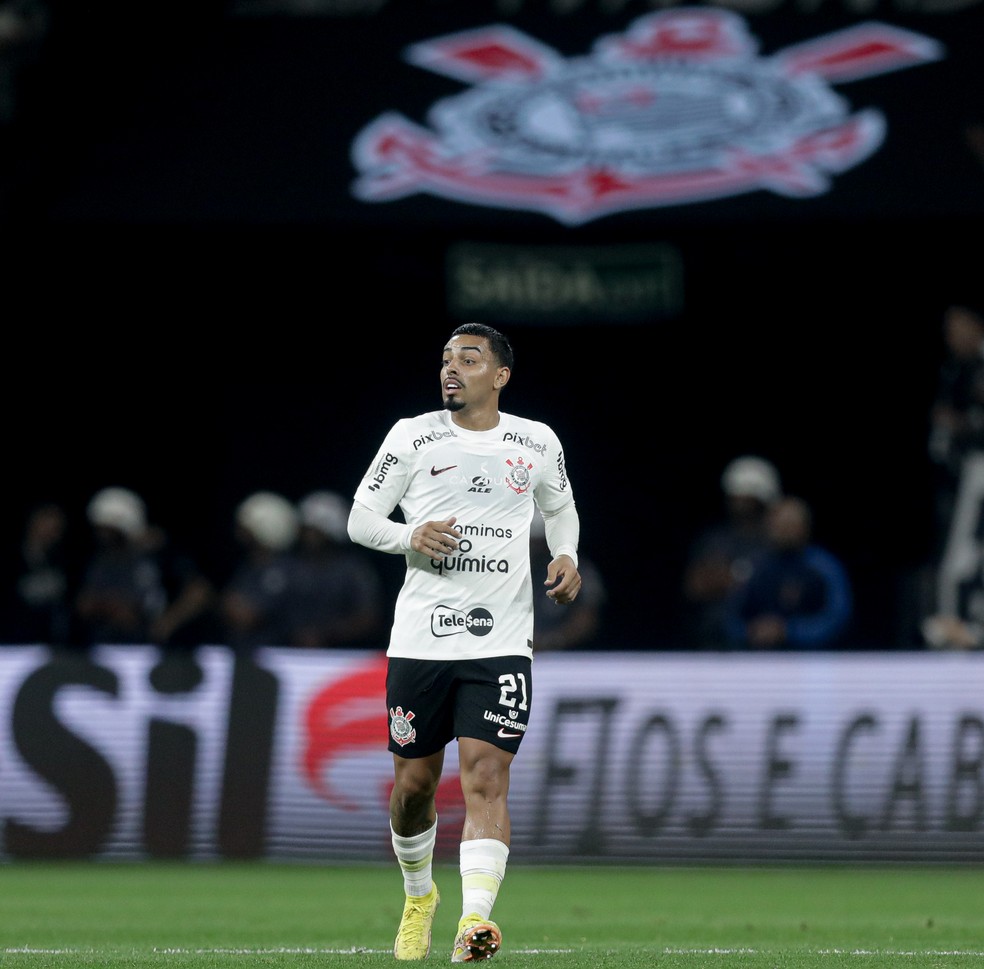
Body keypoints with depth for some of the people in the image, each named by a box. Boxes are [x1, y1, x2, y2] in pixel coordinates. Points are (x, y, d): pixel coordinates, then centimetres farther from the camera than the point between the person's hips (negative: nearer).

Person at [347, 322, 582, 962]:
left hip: (502, 644, -1)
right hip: (420, 639, 1)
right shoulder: (413, 437, 3)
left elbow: (560, 508, 25)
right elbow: (360, 518, 7)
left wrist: (567, 558, 5)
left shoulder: (538, 443, 7)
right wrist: (411, 537, -13)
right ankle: (419, 897, 34)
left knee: (487, 775, -16)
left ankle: (475, 920, -24)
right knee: (414, 784, 7)